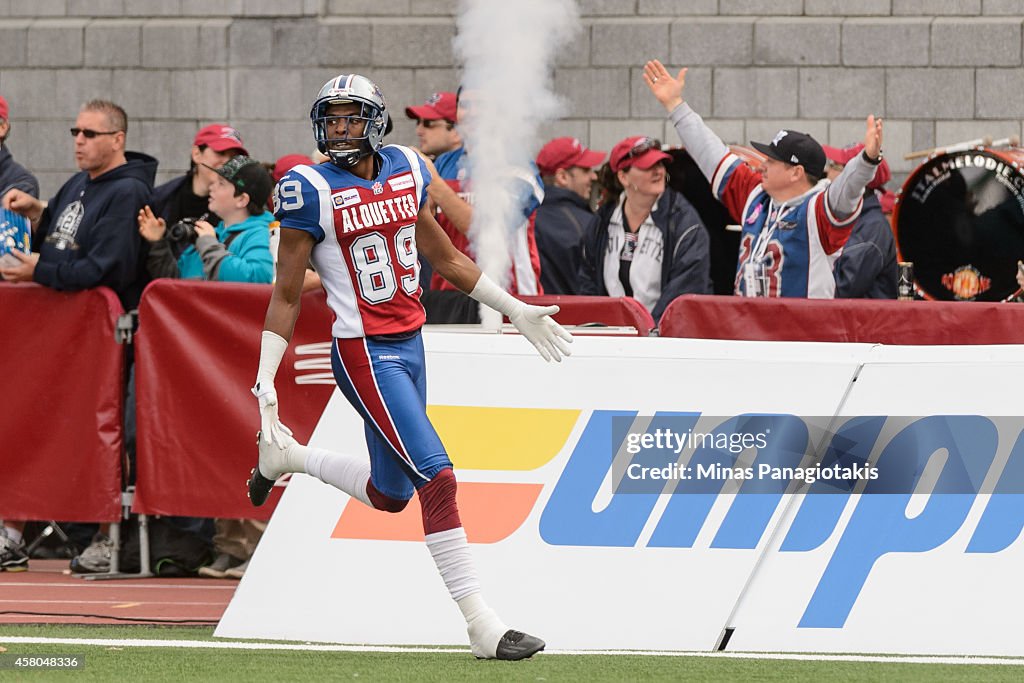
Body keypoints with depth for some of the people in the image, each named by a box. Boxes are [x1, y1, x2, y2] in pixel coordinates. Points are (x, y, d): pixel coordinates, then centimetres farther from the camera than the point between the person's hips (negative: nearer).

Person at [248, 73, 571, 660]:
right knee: (436, 477, -15)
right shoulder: (312, 192, -10)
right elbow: (286, 296, -7)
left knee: (390, 494, 16)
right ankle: (482, 624, -12)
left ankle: (288, 456, 41)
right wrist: (265, 384, -11)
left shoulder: (406, 171, 6)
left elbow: (445, 257, 19)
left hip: (410, 344, 7)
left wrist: (517, 310, 21)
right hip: (365, 353, -7)